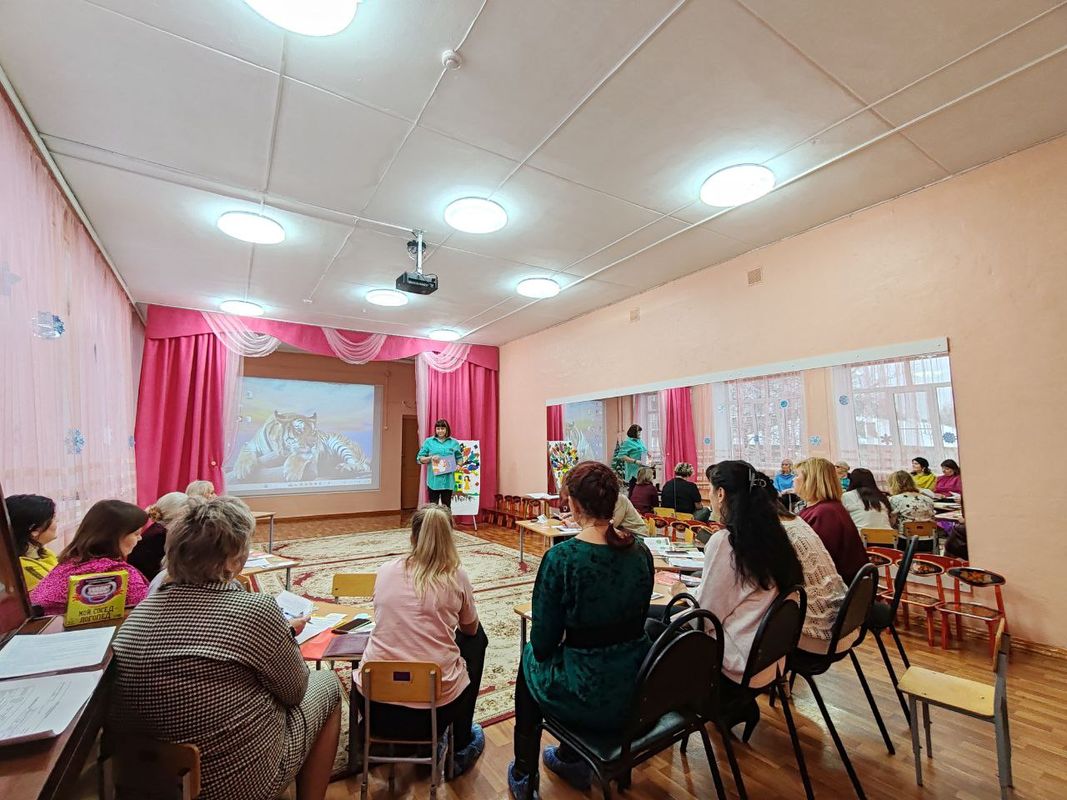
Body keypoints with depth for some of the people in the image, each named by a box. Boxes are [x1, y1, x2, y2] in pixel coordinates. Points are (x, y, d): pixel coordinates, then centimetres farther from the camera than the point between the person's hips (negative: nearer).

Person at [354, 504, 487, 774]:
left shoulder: (386, 570, -1)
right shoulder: (456, 576, -8)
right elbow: (471, 629, 9)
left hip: (374, 705, 4)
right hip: (435, 707, -3)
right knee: (476, 638, 23)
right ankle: (461, 747, 34)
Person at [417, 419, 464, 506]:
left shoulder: (454, 442, 8)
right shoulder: (429, 441, 5)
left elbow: (459, 458, 11)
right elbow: (420, 459, 5)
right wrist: (431, 458, -13)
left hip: (448, 480, 1)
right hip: (434, 480, -1)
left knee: (446, 506, 8)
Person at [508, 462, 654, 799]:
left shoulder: (561, 557, -24)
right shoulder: (640, 552, -6)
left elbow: (543, 641, -15)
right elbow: (635, 620, 8)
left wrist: (542, 647, 8)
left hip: (591, 698, -4)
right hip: (638, 689, 5)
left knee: (531, 659, 27)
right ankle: (571, 758, 51)